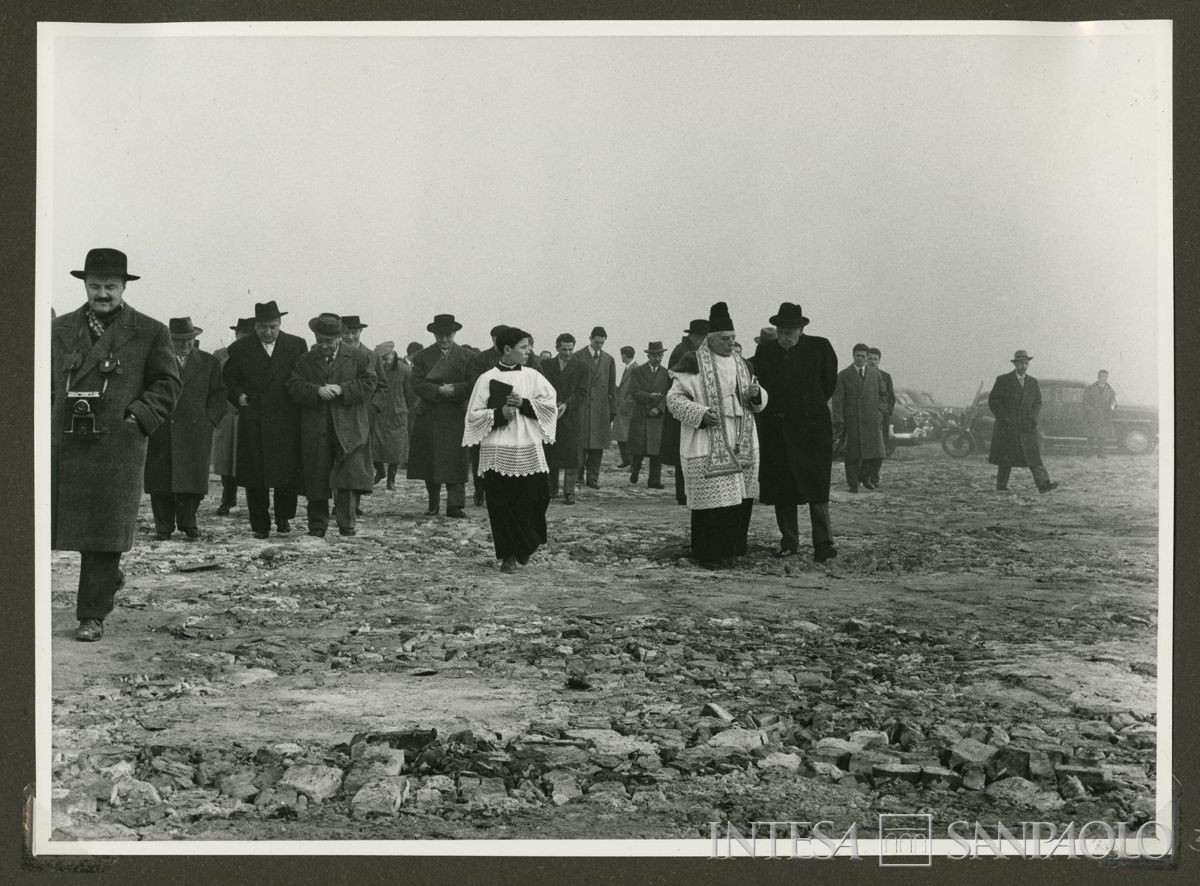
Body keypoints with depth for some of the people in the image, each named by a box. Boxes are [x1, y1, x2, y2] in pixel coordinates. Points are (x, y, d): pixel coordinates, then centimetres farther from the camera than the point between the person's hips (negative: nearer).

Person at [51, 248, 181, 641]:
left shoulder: (150, 332, 3)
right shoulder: (61, 329, 13)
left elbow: (169, 383, 5)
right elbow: (47, 382, 20)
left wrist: (140, 416, -7)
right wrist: (52, 418, 6)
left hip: (117, 445, -3)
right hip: (64, 444, 4)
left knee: (104, 533, -3)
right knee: (71, 523, 9)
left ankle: (92, 616, 5)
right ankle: (109, 578, 36)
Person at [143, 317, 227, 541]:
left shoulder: (209, 363, 12)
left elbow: (219, 395, 12)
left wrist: (209, 420, 0)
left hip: (195, 432, 0)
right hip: (161, 432, 0)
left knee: (191, 480, -3)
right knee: (160, 481, -1)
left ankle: (188, 523, 12)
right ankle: (163, 526, 8)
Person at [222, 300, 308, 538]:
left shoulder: (297, 345, 7)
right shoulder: (240, 349, 7)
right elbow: (228, 379, 14)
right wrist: (238, 396, -3)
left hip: (286, 422, 0)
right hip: (252, 424, 0)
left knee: (287, 472, -1)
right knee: (254, 476, 1)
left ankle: (283, 517, 20)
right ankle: (260, 525, 9)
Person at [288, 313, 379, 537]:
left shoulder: (360, 357, 7)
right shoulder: (305, 361, 12)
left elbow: (369, 384, -1)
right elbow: (294, 387, 2)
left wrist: (341, 389, -12)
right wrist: (318, 391, -15)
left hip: (348, 428, -2)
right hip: (316, 431, 2)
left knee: (349, 476, -10)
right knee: (316, 479, 4)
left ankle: (347, 525, -5)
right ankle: (317, 527, 13)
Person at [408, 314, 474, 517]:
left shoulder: (467, 357, 6)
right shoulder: (423, 357, 7)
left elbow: (473, 384, -1)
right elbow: (417, 384, -3)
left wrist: (453, 390, -15)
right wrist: (439, 390, -16)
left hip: (456, 417, -1)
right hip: (428, 417, 1)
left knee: (455, 462, -7)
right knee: (429, 461, 4)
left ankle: (455, 505, -8)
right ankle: (433, 504, 16)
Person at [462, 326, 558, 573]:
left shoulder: (533, 376, 8)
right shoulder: (487, 379, 2)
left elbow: (550, 404, 2)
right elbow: (474, 415, 2)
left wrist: (524, 403, -11)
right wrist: (500, 413, -13)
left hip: (528, 451, 2)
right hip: (497, 451, -2)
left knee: (534, 498, -3)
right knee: (502, 505, -3)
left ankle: (523, 548, 20)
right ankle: (508, 555, 9)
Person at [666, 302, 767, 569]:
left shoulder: (740, 365, 15)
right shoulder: (693, 363, -4)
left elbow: (757, 402, 22)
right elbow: (674, 399, -7)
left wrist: (756, 394, -2)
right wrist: (700, 414, -22)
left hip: (741, 444, 6)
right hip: (707, 444, -6)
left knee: (741, 498, 6)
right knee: (712, 498, -8)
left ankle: (731, 548, 18)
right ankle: (709, 554, 1)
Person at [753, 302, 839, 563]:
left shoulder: (819, 347, -3)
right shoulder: (765, 350, 3)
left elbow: (829, 384, 9)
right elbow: (759, 385, 14)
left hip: (811, 426, -3)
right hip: (775, 428, 3)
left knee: (815, 485, -7)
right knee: (780, 488, 4)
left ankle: (824, 542, -5)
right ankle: (789, 543, 13)